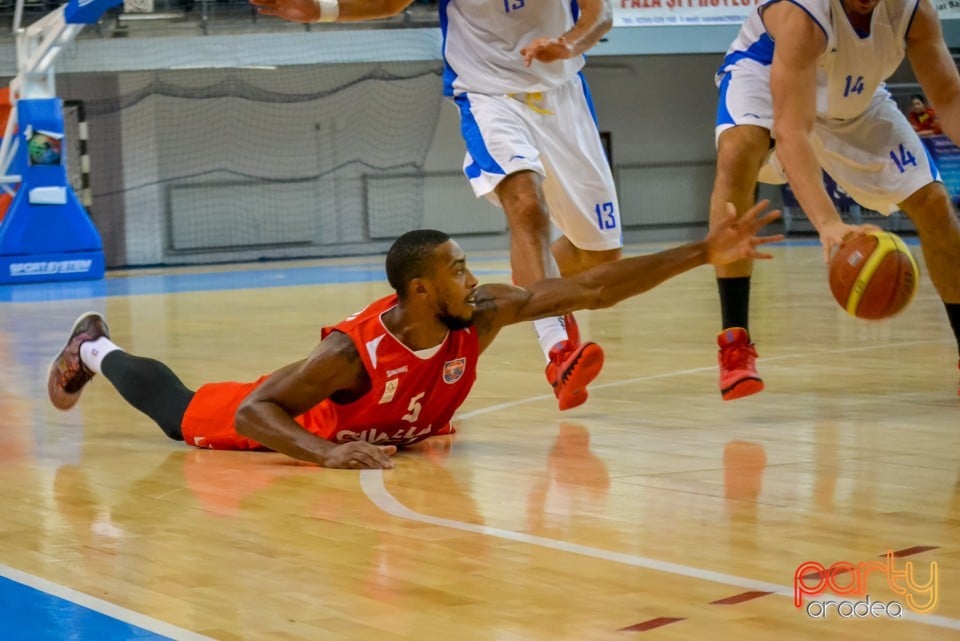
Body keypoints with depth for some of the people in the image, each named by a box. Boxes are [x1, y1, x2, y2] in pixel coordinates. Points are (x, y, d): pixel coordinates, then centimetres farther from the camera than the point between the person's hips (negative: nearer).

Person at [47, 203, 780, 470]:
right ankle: (95, 348, 44)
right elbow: (251, 413, -42)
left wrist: (703, 252, -44)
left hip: (399, 424, 5)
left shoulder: (480, 315, -33)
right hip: (307, 421, -4)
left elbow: (591, 288, -37)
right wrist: (328, 453, -59)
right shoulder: (354, 352, -45)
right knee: (180, 411, 19)